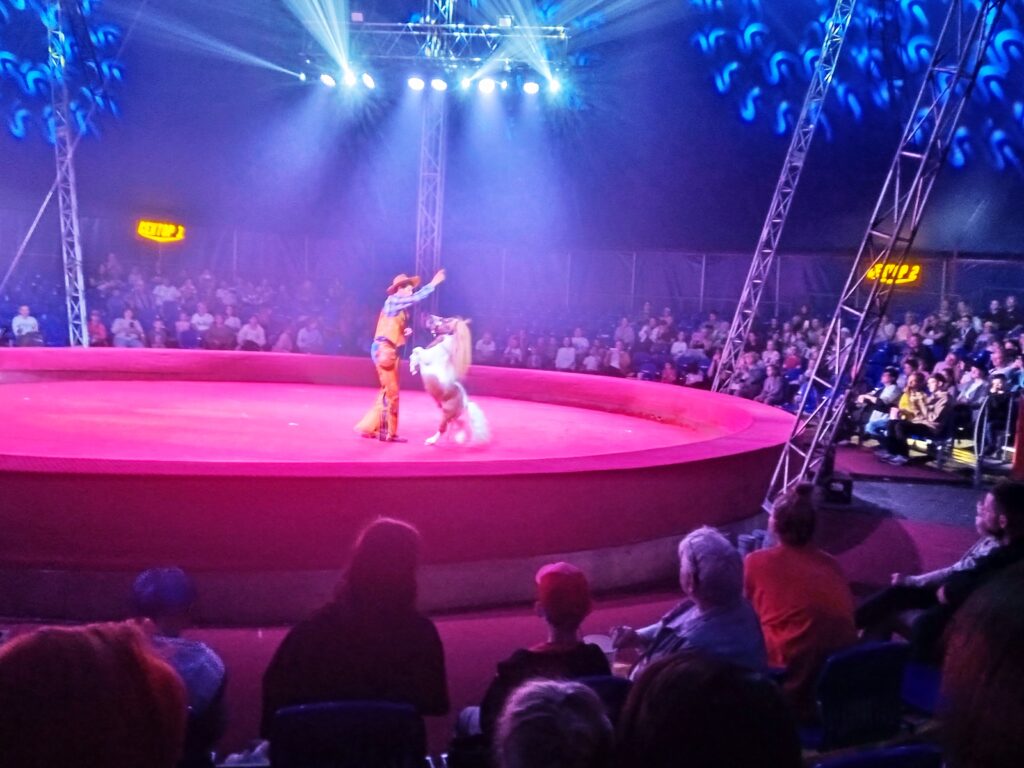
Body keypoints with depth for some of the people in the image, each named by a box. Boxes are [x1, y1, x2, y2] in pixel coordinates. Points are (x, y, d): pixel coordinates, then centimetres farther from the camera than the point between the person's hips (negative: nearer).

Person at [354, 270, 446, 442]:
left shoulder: (400, 308, 17)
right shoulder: (393, 301, -9)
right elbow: (416, 298, -21)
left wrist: (405, 331, 3)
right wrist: (433, 283, -18)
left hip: (388, 350, 10)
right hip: (383, 349, -10)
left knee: (388, 391, 13)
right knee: (391, 391, -5)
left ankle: (370, 427, 19)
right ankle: (387, 432, 2)